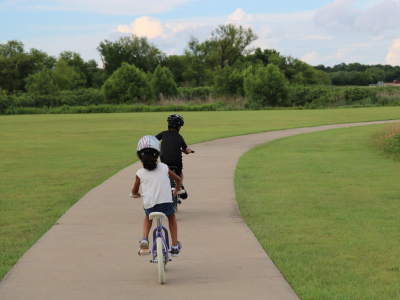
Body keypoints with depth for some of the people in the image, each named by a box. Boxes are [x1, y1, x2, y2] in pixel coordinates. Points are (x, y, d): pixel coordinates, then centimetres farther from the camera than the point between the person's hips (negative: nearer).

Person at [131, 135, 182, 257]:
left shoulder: (140, 173, 2)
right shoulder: (164, 168, 5)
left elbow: (134, 191, 14)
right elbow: (177, 179, 18)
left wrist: (136, 194, 38)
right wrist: (177, 188, 40)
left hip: (149, 206, 0)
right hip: (166, 203, 0)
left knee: (148, 217, 35)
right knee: (171, 216, 33)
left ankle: (145, 239, 10)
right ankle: (175, 247, 29)